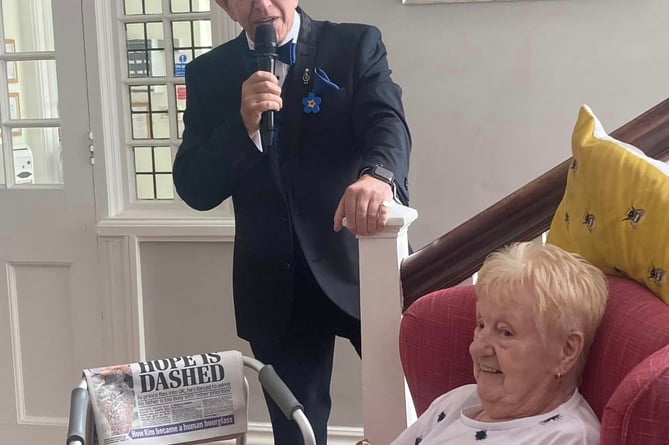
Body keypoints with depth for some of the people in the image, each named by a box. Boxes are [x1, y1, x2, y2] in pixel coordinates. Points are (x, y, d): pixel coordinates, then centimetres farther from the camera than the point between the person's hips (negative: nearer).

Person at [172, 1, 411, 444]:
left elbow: (387, 123, -19)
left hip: (363, 267, -2)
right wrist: (243, 124, -19)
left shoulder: (356, 45, -2)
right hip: (276, 287, 2)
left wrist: (378, 176, -42)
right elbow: (194, 190, -2)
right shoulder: (210, 74, 4)